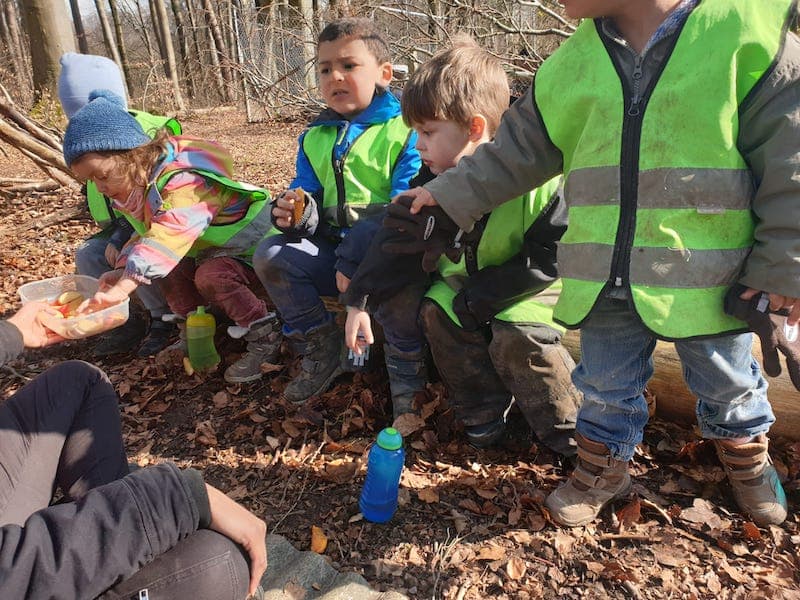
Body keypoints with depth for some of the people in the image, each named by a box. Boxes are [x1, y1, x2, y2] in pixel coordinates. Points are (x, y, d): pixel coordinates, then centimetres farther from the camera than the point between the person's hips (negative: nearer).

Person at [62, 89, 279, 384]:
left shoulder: (185, 180, -30)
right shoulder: (142, 183, 1)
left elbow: (167, 238, -42)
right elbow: (146, 234, 7)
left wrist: (123, 286, -48)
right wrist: (124, 270, -11)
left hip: (256, 249, -9)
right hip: (212, 250, 9)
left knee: (211, 275, -30)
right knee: (172, 270, -8)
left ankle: (264, 334, -17)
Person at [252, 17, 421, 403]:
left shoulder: (404, 130, -8)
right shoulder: (314, 138, 13)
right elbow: (309, 203, 12)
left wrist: (355, 262, -29)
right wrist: (295, 216, -15)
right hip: (334, 250, 6)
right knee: (271, 255, -11)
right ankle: (321, 349, 1)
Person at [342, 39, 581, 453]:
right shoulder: (437, 182, -8)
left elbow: (548, 256, -23)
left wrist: (477, 298, -25)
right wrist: (360, 301, -13)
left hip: (527, 290, -5)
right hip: (466, 284, 6)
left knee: (515, 337, -29)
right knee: (436, 313, -17)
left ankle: (569, 430, -5)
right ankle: (483, 414, 0)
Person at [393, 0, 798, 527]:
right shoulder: (573, 63, 1)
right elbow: (517, 151, 10)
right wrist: (449, 194, 10)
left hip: (708, 278, -2)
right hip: (605, 280, 3)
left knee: (726, 382, 21)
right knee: (606, 384, 17)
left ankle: (747, 455, 52)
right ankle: (604, 467, 43)